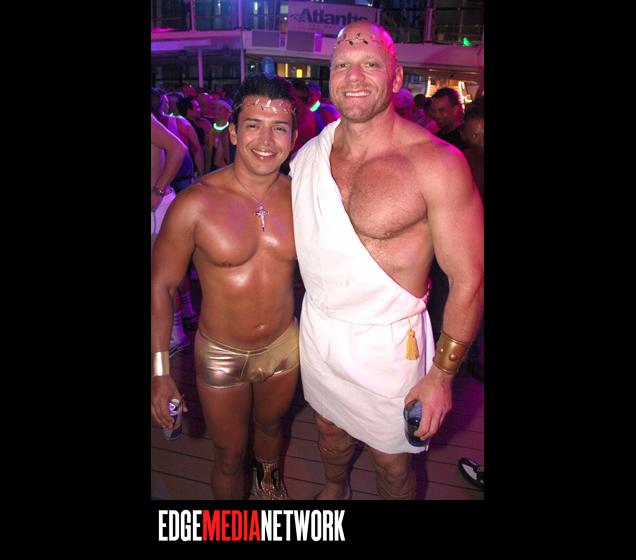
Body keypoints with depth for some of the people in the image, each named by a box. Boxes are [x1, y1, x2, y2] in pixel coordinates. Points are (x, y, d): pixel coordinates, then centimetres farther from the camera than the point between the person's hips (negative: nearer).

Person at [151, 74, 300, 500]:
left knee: (271, 425, 30)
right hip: (220, 354, -2)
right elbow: (162, 286, -11)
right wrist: (160, 371, -10)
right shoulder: (196, 203, -20)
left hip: (285, 346, 3)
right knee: (230, 455, 18)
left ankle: (270, 476, 64)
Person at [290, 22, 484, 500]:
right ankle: (334, 489, 59)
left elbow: (468, 279, -16)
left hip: (386, 340, -5)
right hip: (317, 326, 5)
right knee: (329, 427, 28)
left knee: (391, 460, 15)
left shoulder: (437, 163, -20)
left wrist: (442, 375, -12)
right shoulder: (309, 154, -4)